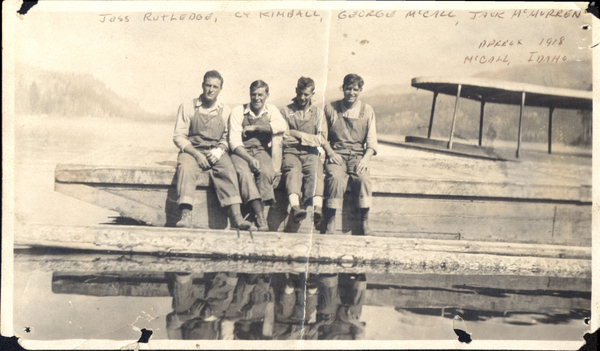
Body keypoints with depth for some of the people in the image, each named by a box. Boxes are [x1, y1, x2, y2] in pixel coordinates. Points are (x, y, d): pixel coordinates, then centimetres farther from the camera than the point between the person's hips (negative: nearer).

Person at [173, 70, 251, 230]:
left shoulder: (225, 111, 13)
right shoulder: (188, 107, 8)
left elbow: (227, 137, 13)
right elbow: (179, 136, 2)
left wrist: (219, 150, -10)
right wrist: (196, 154, -13)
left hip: (216, 153, 1)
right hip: (192, 151, -1)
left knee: (228, 168, -31)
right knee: (186, 167, -34)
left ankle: (235, 216, -41)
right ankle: (185, 216, -44)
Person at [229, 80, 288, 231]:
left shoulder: (271, 110, 9)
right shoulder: (238, 111, 4)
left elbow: (283, 126, -14)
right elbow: (234, 141, -4)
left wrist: (254, 128, -13)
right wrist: (249, 159, -21)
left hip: (261, 151, 1)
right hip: (241, 152, -1)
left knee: (266, 173, -33)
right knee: (244, 173, -34)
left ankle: (258, 217, -26)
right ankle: (261, 219, -38)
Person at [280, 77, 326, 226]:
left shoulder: (318, 113, 19)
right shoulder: (286, 111, 15)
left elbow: (321, 139, 8)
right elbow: (282, 139, 4)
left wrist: (299, 135, 1)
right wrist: (308, 138, 0)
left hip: (310, 154, 1)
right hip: (291, 153, -1)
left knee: (315, 170, -33)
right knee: (293, 170, -35)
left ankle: (317, 208, -53)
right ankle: (295, 207, -57)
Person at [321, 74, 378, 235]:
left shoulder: (367, 110, 11)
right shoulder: (331, 109, 10)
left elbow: (372, 140, 8)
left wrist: (366, 158, -9)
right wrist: (330, 152, -6)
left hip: (358, 156, 1)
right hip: (336, 154, 0)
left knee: (363, 178, -32)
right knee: (336, 177, -33)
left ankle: (364, 222, -19)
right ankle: (329, 221, -24)